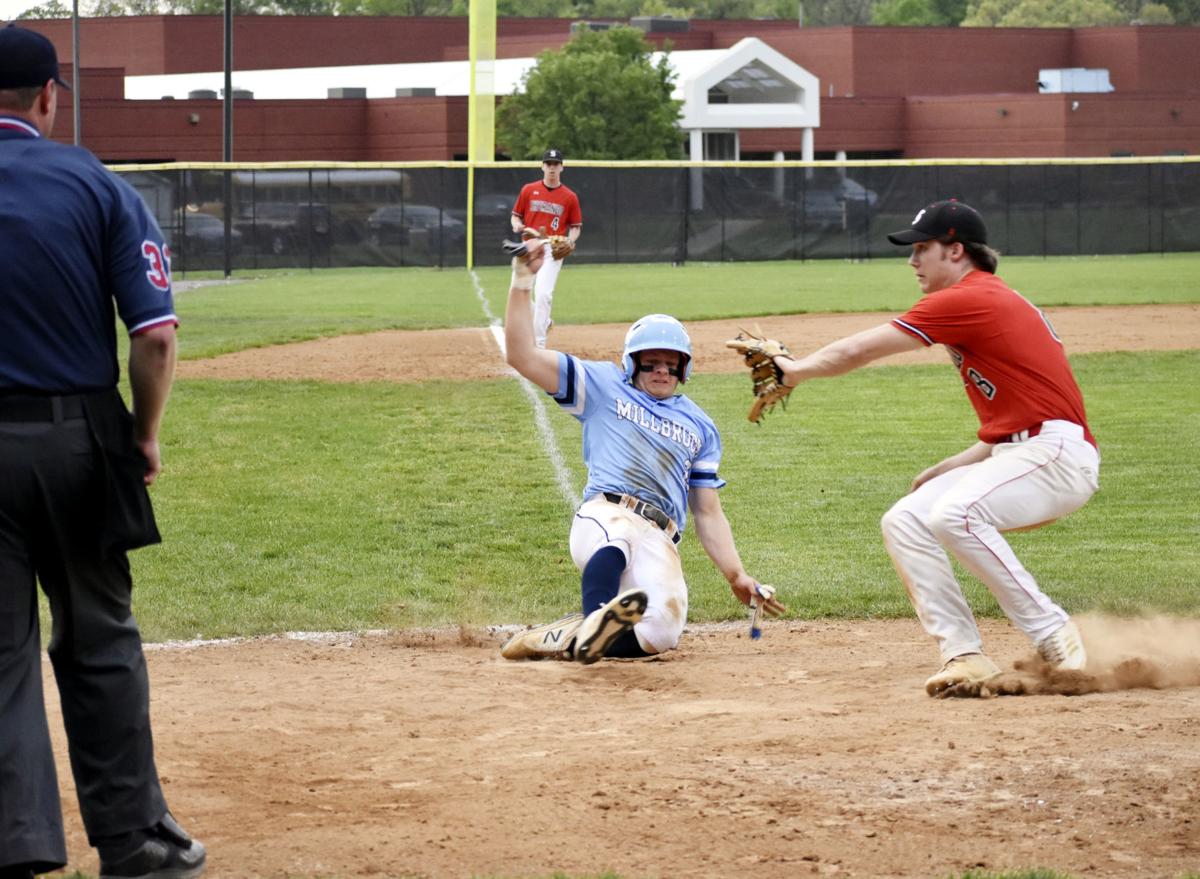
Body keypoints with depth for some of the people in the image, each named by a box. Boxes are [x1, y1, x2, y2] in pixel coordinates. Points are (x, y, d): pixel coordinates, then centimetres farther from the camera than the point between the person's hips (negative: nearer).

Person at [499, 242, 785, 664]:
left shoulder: (700, 427, 28)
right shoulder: (604, 386, 20)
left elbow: (708, 512, 26)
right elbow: (523, 356, 11)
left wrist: (737, 576, 14)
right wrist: (522, 283, 2)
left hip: (660, 543, 3)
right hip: (603, 518, -3)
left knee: (659, 637, -27)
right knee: (619, 532, -44)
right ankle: (596, 621, -63)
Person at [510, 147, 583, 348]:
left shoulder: (569, 197, 2)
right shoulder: (529, 190, 6)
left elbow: (576, 227, 7)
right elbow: (516, 216, 12)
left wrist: (570, 241, -13)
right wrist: (517, 225, -11)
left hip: (553, 250, -3)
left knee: (543, 294, -15)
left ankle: (539, 344, -11)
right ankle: (544, 322, 31)